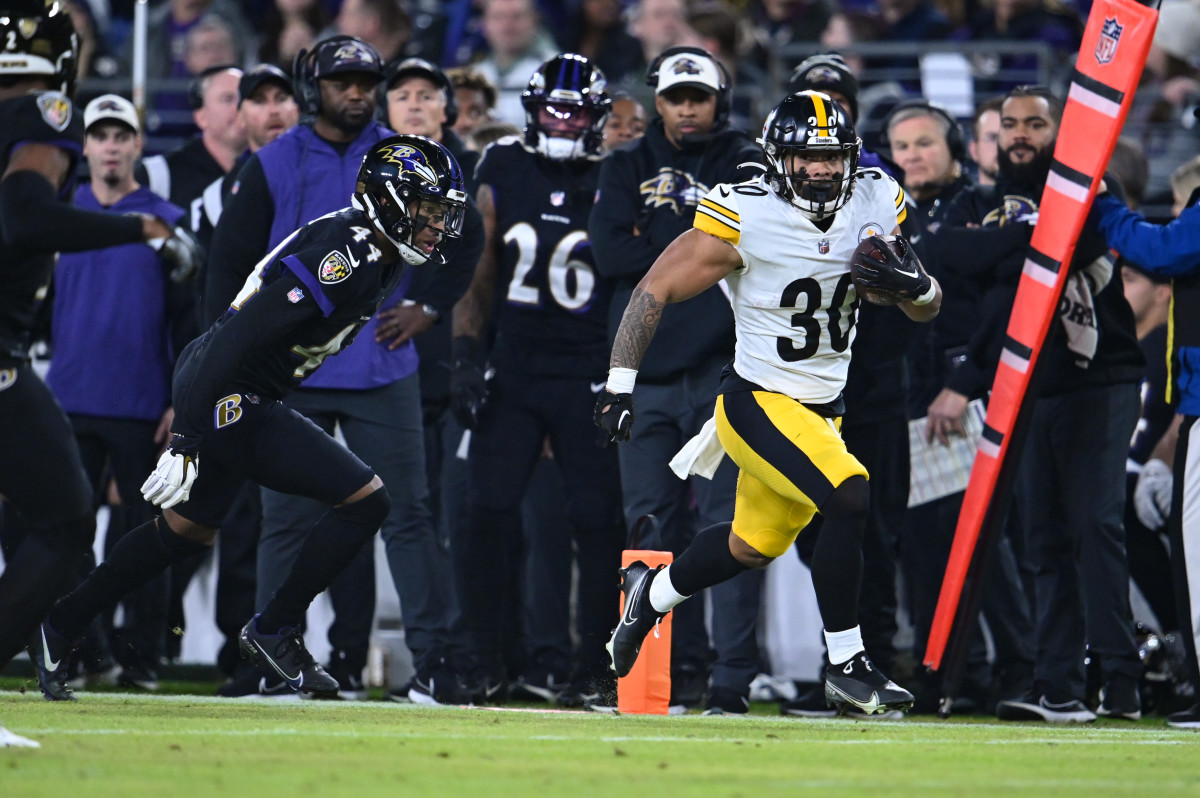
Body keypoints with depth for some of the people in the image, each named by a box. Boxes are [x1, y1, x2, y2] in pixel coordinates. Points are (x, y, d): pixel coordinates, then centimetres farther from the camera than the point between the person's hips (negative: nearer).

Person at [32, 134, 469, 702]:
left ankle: (58, 628, 37)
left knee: (189, 530, 25)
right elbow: (239, 336, -28)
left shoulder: (380, 256, 6)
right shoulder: (344, 256, -24)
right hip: (230, 402, -11)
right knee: (365, 500, -12)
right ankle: (274, 631, 2)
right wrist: (187, 440, -29)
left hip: (221, 396, 11)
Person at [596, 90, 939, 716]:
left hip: (821, 409, 7)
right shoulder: (745, 219, -19)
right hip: (758, 405, -7)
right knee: (851, 499, -26)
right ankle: (846, 668, -14)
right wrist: (619, 385, -16)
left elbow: (928, 309, 4)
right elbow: (655, 291, -12)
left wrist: (913, 284, -19)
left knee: (754, 546, 22)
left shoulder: (873, 205, -3)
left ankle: (653, 594, 50)